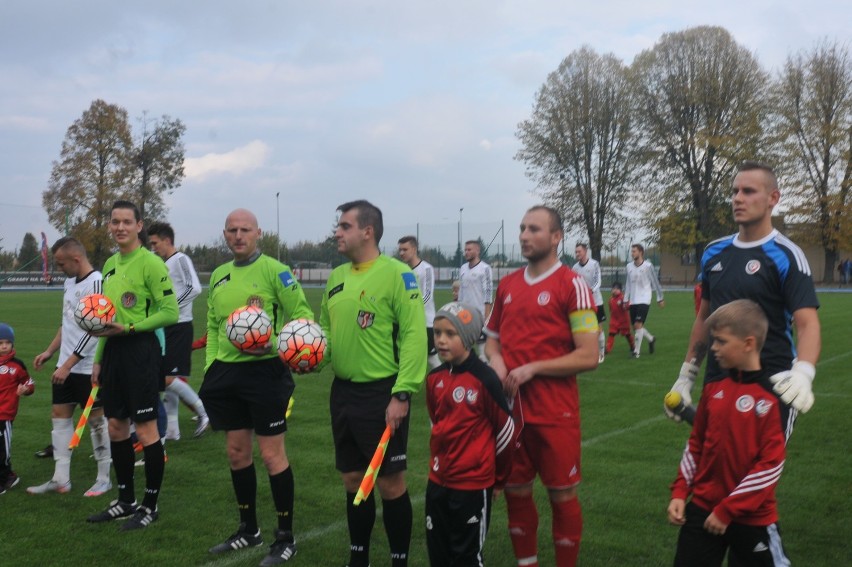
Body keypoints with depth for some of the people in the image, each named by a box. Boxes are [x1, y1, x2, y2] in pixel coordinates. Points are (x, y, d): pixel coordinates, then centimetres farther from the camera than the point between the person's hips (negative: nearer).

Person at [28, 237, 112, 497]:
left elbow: (93, 331, -21)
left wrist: (68, 365, -20)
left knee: (96, 419, 1)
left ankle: (104, 479, 13)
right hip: (66, 366, 9)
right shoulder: (70, 282, 11)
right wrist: (50, 352, 16)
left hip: (88, 367, -9)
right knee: (59, 416, 10)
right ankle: (61, 479, 17)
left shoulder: (96, 283, -17)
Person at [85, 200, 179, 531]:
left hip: (141, 349, -8)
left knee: (146, 429, -2)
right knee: (115, 426, 13)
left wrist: (128, 328, -21)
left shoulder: (150, 262, -11)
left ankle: (150, 506, 11)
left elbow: (170, 312, -15)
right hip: (115, 351, 8)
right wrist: (99, 358, 19)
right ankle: (126, 501, 26)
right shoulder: (110, 264, 14)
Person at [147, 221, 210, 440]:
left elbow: (194, 288, -23)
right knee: (168, 378, 9)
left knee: (169, 378, -11)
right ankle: (171, 429, 15)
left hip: (178, 327, -9)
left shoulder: (180, 260, -10)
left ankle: (204, 412, 4)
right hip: (166, 328, 9)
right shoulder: (163, 263, 17)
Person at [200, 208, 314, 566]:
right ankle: (249, 530, 29)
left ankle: (286, 537, 11)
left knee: (272, 454, -2)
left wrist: (275, 345, -24)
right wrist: (210, 369, 12)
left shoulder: (274, 270, -8)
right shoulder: (218, 275, 13)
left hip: (264, 371, -7)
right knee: (237, 453, 13)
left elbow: (302, 315, -10)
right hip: (226, 372, 7)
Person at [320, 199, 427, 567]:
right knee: (353, 480, 16)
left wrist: (402, 393, -21)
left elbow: (414, 335, -17)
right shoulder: (337, 276, 10)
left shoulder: (396, 273, -12)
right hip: (343, 392, 7)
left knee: (390, 483, 3)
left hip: (381, 394, -7)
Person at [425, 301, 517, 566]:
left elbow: (507, 431, -10)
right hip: (437, 480, 6)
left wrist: (499, 478, 0)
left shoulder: (484, 378, -17)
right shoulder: (434, 378, 2)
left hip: (473, 484, -6)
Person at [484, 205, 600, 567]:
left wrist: (532, 368, -17)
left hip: (555, 414, -5)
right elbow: (493, 339, 20)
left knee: (562, 495, 6)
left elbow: (588, 356, -14)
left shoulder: (572, 285, -9)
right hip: (511, 409, 6)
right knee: (516, 491, 14)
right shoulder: (507, 285, 9)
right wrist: (496, 361, -2)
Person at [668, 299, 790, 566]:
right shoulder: (713, 388, 2)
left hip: (751, 517, -4)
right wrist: (680, 492, 4)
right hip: (703, 508, 5)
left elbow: (771, 465, -15)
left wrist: (728, 510, -14)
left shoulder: (772, 397, -15)